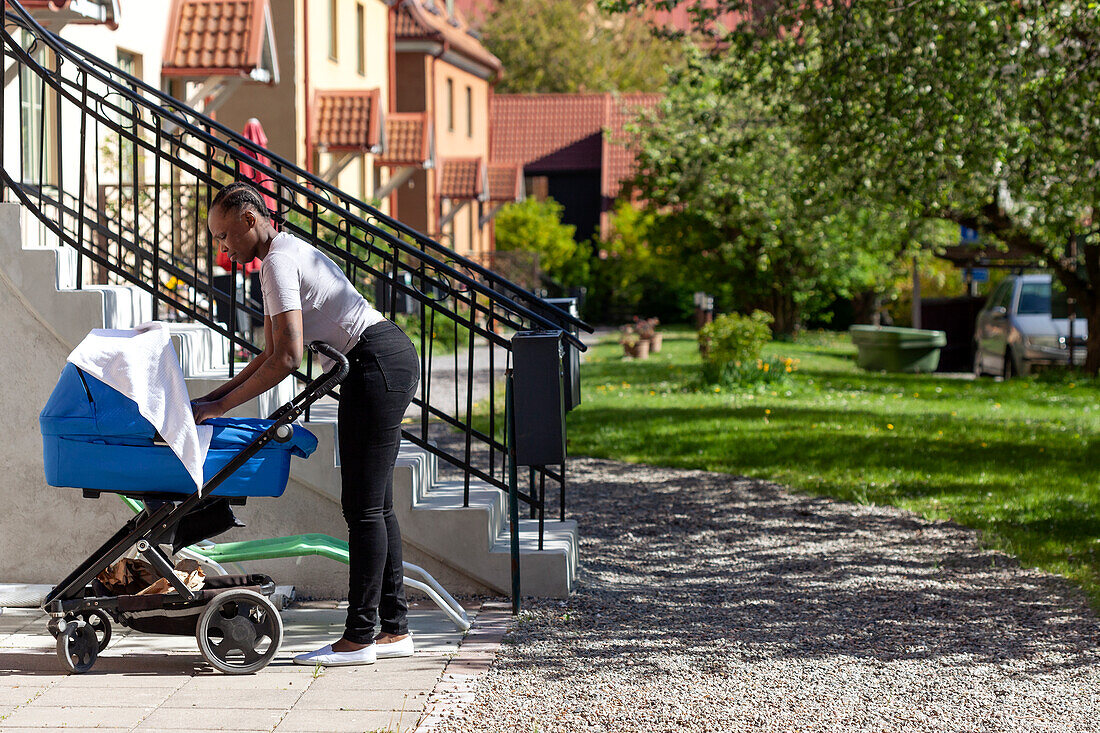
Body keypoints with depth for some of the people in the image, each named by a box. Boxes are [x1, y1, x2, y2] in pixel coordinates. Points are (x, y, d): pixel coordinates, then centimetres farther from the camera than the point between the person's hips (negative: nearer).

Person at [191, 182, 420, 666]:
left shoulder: (280, 260, -13)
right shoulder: (283, 256, 18)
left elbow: (288, 358, -21)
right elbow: (272, 355, 22)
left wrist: (222, 405, -16)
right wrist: (214, 396, 15)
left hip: (380, 362, -10)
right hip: (388, 360, 10)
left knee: (363, 505, -8)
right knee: (372, 503, 11)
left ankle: (359, 637, -5)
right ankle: (395, 629, 15)